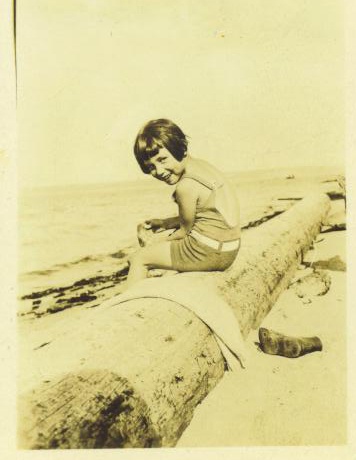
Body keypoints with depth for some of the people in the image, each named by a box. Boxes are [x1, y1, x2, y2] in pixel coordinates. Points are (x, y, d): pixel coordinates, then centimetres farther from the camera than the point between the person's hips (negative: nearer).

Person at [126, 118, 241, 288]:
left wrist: (161, 243, 8)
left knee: (138, 259, 6)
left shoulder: (186, 186, -22)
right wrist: (164, 223, 18)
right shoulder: (200, 164, 5)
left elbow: (185, 230, -9)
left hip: (208, 253, -10)